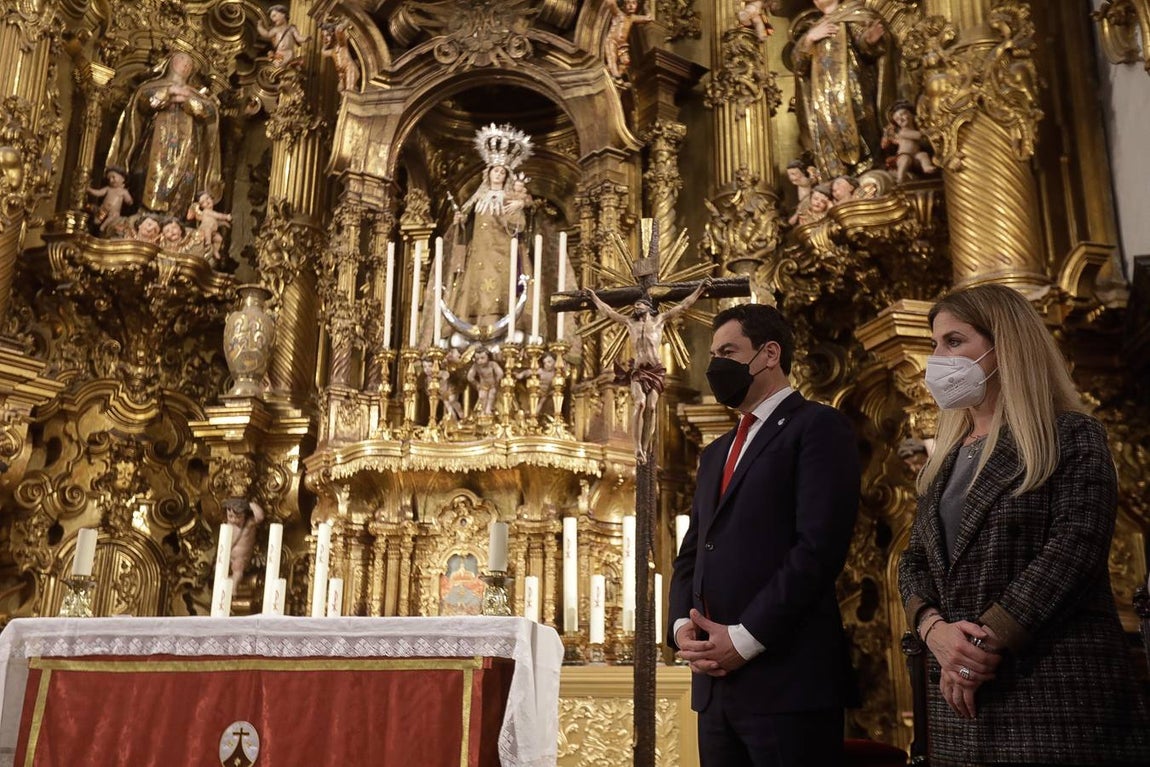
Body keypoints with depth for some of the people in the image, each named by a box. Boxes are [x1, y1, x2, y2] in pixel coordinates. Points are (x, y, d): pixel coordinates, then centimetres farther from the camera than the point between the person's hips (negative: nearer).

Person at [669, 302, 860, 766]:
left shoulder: (818, 427, -3)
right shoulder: (716, 453, 21)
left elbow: (819, 547, -15)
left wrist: (745, 639, -16)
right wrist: (682, 626, 0)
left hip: (788, 679, -7)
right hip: (715, 682, 7)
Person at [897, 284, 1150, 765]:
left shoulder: (1071, 437, -4)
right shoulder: (945, 457, 15)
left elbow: (1074, 548, -16)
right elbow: (914, 559, 11)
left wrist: (985, 641, -18)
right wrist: (934, 629, -9)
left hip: (1057, 691, -6)